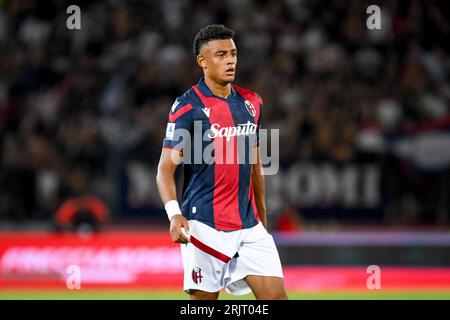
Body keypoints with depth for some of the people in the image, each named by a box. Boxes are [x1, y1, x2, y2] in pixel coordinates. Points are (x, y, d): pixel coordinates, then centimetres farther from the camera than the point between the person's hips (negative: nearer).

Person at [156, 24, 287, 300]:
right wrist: (174, 213, -27)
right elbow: (166, 167, -12)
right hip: (205, 224, -5)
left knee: (276, 295, -3)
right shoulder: (188, 106, -7)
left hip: (249, 225, 5)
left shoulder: (252, 103, 11)